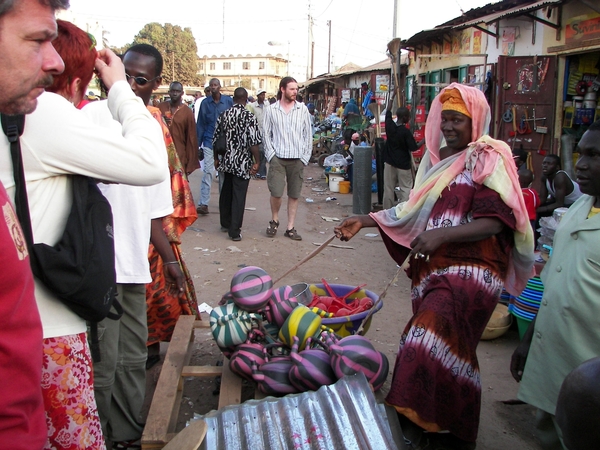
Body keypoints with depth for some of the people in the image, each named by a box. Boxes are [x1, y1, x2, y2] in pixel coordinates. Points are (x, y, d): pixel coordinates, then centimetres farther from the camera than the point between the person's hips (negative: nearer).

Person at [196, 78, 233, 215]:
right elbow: (200, 124, 6)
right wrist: (197, 144, 3)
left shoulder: (228, 101, 0)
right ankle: (203, 204, -7)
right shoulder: (205, 103, 3)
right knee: (207, 171, -6)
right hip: (209, 142, 0)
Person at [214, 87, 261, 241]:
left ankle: (225, 223, 33)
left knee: (226, 193, 19)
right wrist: (257, 162, -6)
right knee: (238, 196, 0)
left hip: (226, 161, 5)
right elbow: (254, 143, -17)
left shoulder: (223, 115, 2)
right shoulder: (249, 117, -13)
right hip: (242, 163, -5)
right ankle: (234, 231, 3)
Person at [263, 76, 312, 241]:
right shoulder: (271, 110, 2)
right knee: (276, 193, -6)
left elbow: (308, 134, 6)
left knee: (294, 195, 6)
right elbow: (266, 134, 4)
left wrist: (305, 156, 0)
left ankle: (290, 227, 15)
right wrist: (271, 155, -5)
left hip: (297, 159, 2)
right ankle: (274, 220, 20)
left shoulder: (302, 109, 4)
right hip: (278, 158, -1)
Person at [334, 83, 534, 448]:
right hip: (432, 268, 7)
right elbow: (416, 210, 20)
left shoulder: (489, 160, -6)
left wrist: (441, 234, -28)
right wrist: (366, 220, 14)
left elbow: (494, 222, -16)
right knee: (446, 349, 13)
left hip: (471, 270, -6)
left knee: (430, 338, -21)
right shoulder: (436, 158, 14)